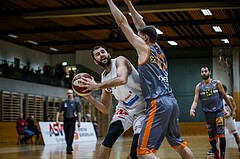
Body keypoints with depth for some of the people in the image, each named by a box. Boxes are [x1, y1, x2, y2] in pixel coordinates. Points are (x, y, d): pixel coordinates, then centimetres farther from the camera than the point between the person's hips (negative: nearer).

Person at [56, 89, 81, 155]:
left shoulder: (75, 102, 2)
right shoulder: (63, 103, 7)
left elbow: (79, 112, -2)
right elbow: (58, 111, 3)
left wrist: (79, 121, -8)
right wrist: (57, 120, -9)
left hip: (72, 120, -3)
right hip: (65, 120, 3)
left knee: (71, 135, -10)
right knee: (66, 135, 9)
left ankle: (68, 149, -11)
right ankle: (69, 147, 28)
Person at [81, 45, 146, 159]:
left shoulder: (120, 61, -16)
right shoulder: (104, 78, 1)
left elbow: (122, 80, -40)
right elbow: (106, 109, 5)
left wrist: (97, 86, -37)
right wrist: (89, 97, -9)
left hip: (142, 108, -5)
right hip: (125, 108, 5)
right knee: (111, 135, -21)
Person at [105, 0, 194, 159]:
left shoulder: (144, 47, 1)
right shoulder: (158, 49, 20)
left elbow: (122, 22, 3)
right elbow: (141, 26, 32)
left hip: (158, 103, -9)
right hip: (172, 101, 9)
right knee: (179, 144, 22)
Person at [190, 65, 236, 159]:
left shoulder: (217, 83, -3)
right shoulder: (199, 86, -2)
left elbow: (224, 96, 5)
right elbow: (195, 101, -9)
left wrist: (232, 109, 7)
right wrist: (192, 109, -30)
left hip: (219, 111, -2)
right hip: (208, 113, 2)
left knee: (221, 134, -14)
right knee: (211, 136, 10)